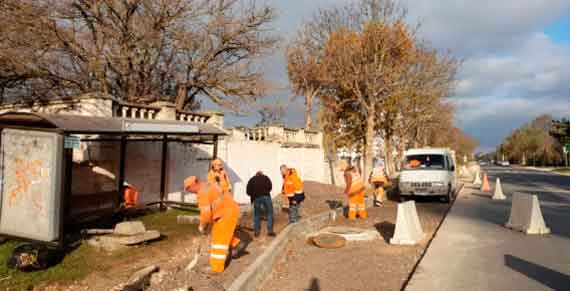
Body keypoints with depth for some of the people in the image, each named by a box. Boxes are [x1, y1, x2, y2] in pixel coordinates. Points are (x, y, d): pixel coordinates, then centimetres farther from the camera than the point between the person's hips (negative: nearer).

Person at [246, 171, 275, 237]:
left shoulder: (251, 180, 23)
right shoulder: (265, 177, 23)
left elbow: (248, 191, 13)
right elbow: (270, 186, 10)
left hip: (256, 198, 1)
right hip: (266, 196, -1)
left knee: (257, 215, 14)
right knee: (270, 213, 8)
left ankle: (256, 231, 13)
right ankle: (270, 231, 4)